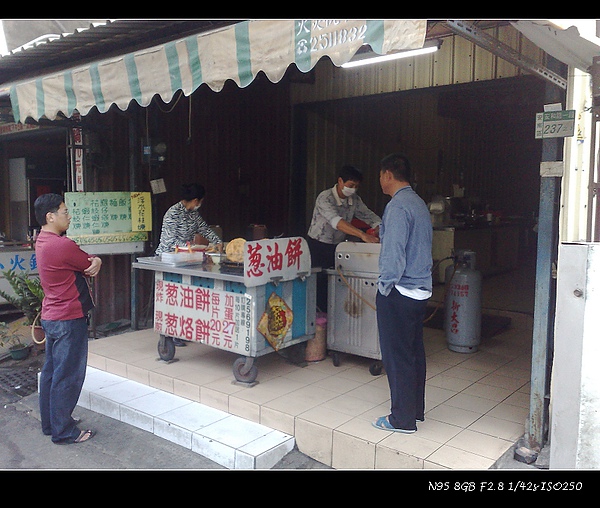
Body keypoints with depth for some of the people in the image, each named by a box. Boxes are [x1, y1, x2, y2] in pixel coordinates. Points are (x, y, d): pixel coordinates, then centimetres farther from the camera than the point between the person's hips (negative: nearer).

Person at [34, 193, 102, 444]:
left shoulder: (42, 242, 9)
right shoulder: (63, 245, -23)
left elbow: (87, 263, 5)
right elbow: (90, 266, -10)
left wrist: (94, 261, -15)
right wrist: (95, 262, 10)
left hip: (50, 317, 10)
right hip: (69, 319, -10)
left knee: (51, 371, 17)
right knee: (68, 375, 0)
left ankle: (50, 423, 30)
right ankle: (63, 431, 10)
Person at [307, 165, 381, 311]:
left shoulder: (354, 200, 0)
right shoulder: (325, 198, -21)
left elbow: (370, 216, 6)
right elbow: (336, 221, -36)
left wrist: (379, 229, -18)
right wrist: (362, 235, -47)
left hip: (338, 247, 6)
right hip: (317, 247, -6)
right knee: (320, 284, -5)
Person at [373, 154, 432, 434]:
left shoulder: (398, 206, -18)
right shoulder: (419, 204, 12)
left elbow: (393, 253, -23)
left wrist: (385, 287, -14)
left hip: (399, 293, -10)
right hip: (420, 289, 10)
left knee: (397, 356, 1)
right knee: (414, 352, 17)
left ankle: (403, 419, 12)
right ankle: (415, 410, 29)